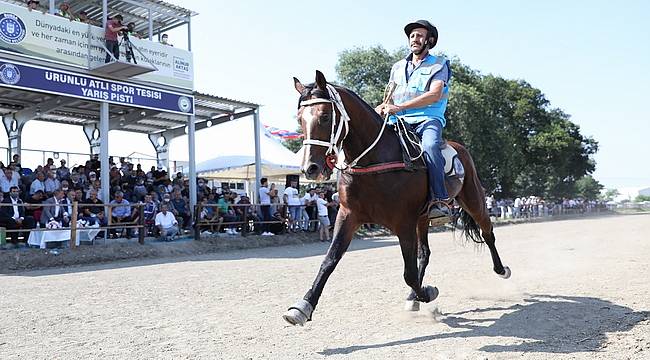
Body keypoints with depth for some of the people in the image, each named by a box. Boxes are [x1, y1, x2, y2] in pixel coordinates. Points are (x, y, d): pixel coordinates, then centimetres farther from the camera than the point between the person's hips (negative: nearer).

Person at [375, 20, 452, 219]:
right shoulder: (398, 67, 23)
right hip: (400, 122, 5)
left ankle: (440, 200, -34)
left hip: (428, 119, -5)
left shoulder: (439, 65, 7)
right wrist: (381, 108, -3)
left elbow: (435, 94, -10)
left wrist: (399, 107, -19)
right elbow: (390, 98, 24)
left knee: (429, 146, -36)